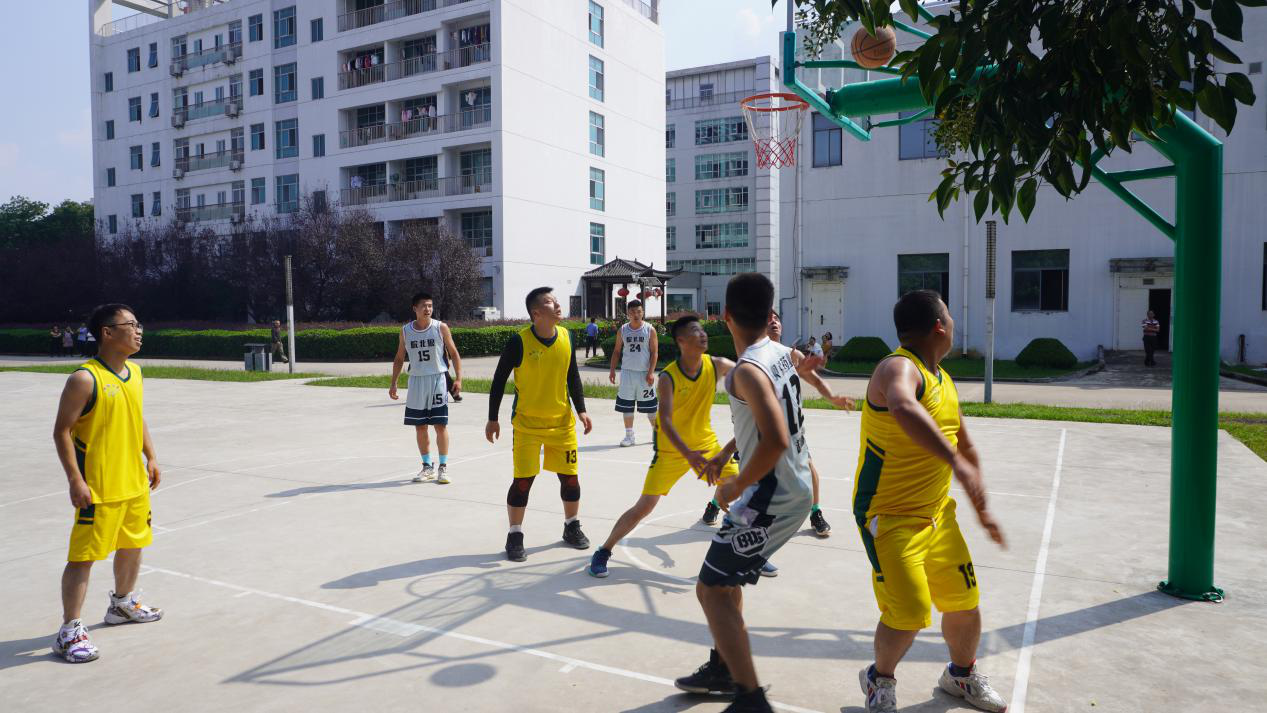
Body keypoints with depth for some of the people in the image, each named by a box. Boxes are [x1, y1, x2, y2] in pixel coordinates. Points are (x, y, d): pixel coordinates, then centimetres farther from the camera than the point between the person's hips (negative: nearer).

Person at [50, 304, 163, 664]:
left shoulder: (135, 372, 6)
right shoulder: (85, 378, -17)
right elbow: (62, 431, -15)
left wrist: (151, 457, 14)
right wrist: (75, 480, -18)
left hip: (135, 482, 8)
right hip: (97, 489, -8)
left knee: (132, 545, 20)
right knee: (83, 556, -2)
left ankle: (122, 603, 41)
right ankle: (70, 631, 8)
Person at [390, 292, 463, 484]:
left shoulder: (441, 328, -4)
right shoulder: (405, 331, 4)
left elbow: (454, 354, 1)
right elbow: (399, 358, 13)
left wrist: (458, 378, -9)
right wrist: (393, 383, 8)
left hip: (438, 379, -3)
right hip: (416, 381, 3)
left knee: (440, 425, -4)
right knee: (420, 426, 7)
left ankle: (443, 467, 5)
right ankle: (427, 467, 18)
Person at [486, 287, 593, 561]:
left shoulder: (566, 337, -4)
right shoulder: (519, 341, -16)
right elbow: (499, 380, -8)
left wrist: (581, 410, 0)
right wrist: (492, 419, -7)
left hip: (562, 421, 4)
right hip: (527, 423, -4)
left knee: (570, 476, 7)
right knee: (523, 479, -5)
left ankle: (572, 527, 28)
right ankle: (515, 535, 12)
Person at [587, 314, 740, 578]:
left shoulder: (716, 365, -12)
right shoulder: (668, 377, -23)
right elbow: (665, 421, -31)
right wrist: (687, 454, -44)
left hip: (705, 442, 4)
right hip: (671, 449, -4)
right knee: (644, 507, -5)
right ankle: (603, 551, 13)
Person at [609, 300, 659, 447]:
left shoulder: (650, 330, -3)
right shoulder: (622, 330, 5)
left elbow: (654, 353, -4)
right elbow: (617, 351, 11)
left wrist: (651, 372, -13)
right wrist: (612, 370, 3)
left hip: (644, 373, -2)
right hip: (627, 372, 2)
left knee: (650, 406, 5)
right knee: (626, 406, 3)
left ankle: (656, 431, 22)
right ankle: (629, 435, 12)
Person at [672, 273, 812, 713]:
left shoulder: (748, 371, -22)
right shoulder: (781, 354, 6)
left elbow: (775, 440, -31)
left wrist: (737, 487, -16)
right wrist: (727, 453, 24)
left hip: (772, 498, -9)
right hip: (796, 490, 9)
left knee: (712, 590, -1)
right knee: (724, 578, 23)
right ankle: (724, 668, 35)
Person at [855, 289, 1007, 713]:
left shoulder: (943, 379, 10)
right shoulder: (899, 368, -20)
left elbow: (965, 446, 23)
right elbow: (903, 408, -46)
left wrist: (981, 507, 25)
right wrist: (954, 461, -53)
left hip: (937, 514, 8)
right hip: (888, 517, -8)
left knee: (964, 603, 14)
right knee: (909, 614, -12)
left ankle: (961, 675, 42)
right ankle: (880, 679, 19)